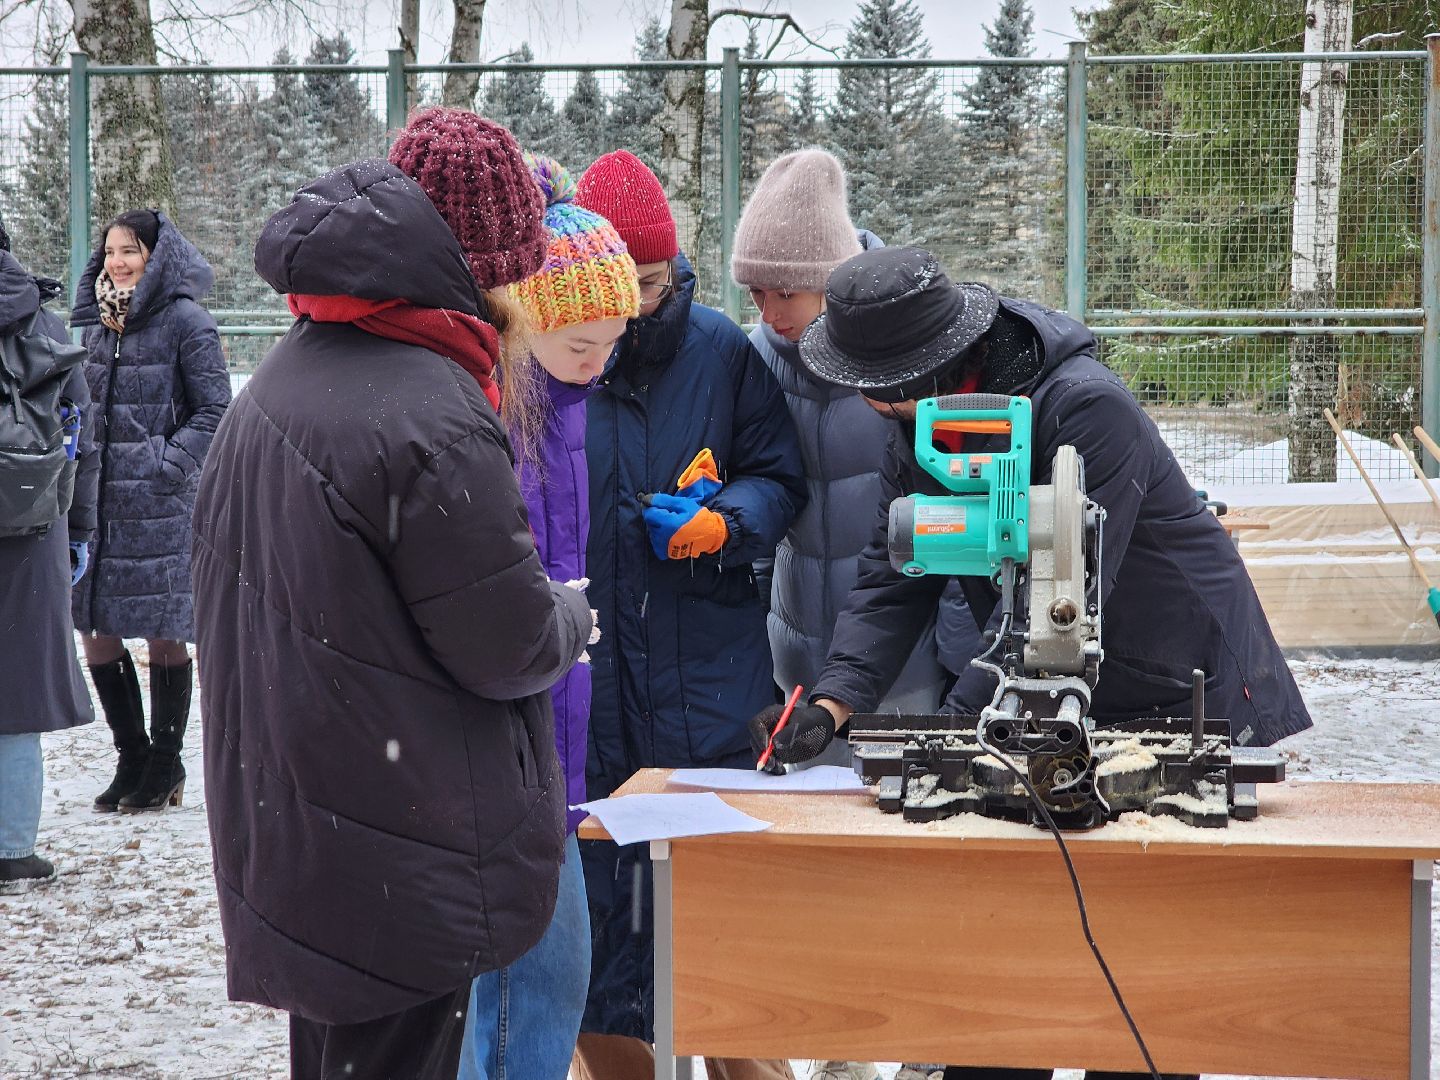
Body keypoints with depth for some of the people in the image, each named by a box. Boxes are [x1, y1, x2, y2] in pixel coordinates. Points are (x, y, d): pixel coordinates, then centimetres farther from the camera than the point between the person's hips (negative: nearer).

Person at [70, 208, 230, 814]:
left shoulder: (185, 321, -6)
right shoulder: (96, 322, 12)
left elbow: (215, 411, -8)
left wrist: (168, 465, -15)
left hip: (161, 507, -6)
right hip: (99, 502, 6)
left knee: (164, 635, 0)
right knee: (94, 632, 7)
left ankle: (165, 765, 14)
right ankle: (132, 758, 22)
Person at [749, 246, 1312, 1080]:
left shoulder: (1086, 406, -26)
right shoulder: (922, 419, -2)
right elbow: (894, 575, -3)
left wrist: (957, 725, -29)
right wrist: (833, 704, -16)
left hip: (1189, 697, -7)